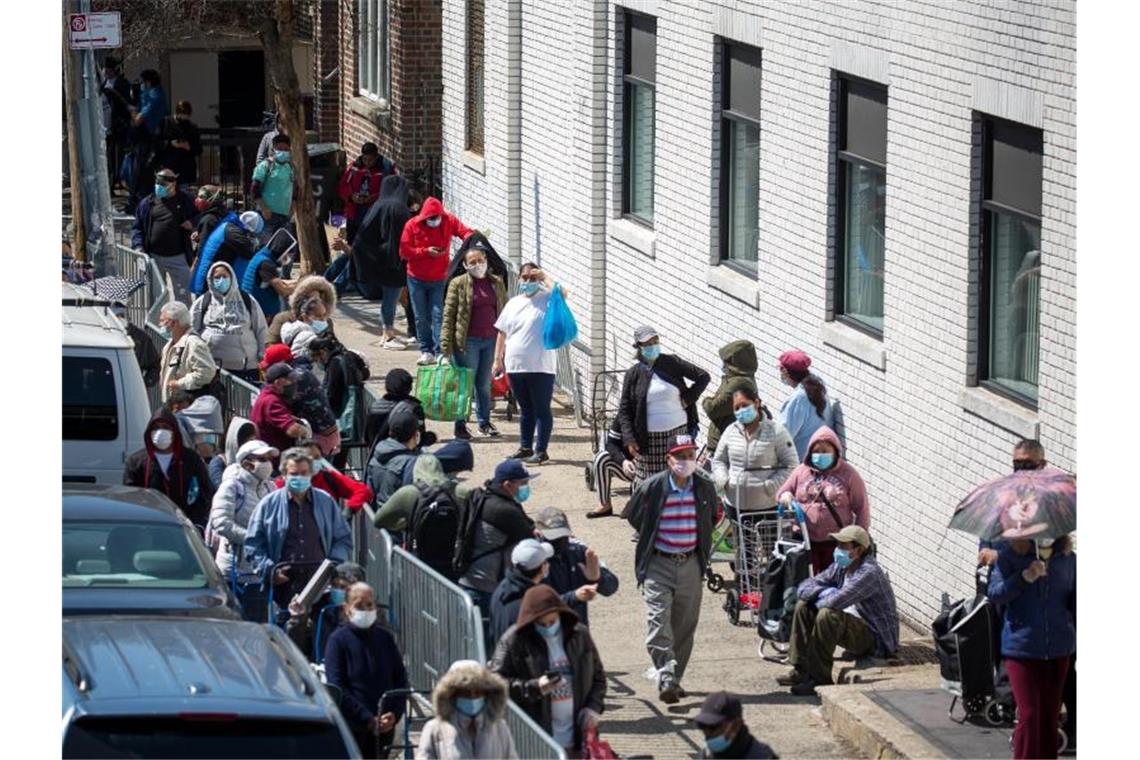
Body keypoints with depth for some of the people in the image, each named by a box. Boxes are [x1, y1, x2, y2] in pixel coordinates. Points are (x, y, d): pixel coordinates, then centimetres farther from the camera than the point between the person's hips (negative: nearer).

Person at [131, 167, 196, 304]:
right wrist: (138, 245, -7)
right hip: (154, 257, 2)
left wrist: (192, 223, -11)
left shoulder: (185, 201, 0)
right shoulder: (147, 203, 4)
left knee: (183, 295, 1)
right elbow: (137, 227, 7)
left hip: (178, 257, -2)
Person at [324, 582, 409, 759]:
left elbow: (401, 679, 11)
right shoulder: (339, 640, -5)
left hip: (384, 726, 5)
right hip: (352, 728, -4)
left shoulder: (385, 638, 9)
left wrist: (394, 714, -6)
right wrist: (367, 719, -16)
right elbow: (337, 687, -11)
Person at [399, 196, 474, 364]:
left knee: (438, 315, -9)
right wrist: (426, 251, -20)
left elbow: (464, 232, -6)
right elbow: (404, 251, -10)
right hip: (417, 279, 1)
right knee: (421, 317, 5)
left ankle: (440, 352, -10)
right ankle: (426, 351, 15)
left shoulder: (448, 221, -6)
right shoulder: (412, 225, -9)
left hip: (439, 279, -1)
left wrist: (470, 238, -30)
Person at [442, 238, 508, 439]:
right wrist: (446, 347, -12)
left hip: (491, 340, 4)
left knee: (485, 384, 12)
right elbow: (448, 317, -6)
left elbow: (505, 312, 13)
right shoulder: (458, 285, -4)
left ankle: (484, 422, 25)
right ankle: (460, 425, 11)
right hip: (468, 341, -4)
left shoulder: (497, 283, 8)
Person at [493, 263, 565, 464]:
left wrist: (545, 278, -13)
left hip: (540, 367, -5)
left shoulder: (546, 300, -2)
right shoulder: (513, 303, 14)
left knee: (542, 409, -1)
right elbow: (502, 333, 16)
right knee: (525, 409, 15)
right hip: (515, 366, 5)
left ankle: (541, 450, 3)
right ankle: (525, 447, 23)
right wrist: (498, 359, 12)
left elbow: (561, 293, -26)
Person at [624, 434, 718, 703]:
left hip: (691, 564, 4)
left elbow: (712, 517, 22)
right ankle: (666, 679, -20)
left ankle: (675, 679, 20)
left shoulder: (705, 488, 1)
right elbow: (632, 515, 8)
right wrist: (650, 540, 8)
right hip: (658, 564, -4)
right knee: (659, 623, -15)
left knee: (685, 627, 8)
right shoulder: (651, 487, -9)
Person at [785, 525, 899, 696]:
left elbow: (836, 602, -34)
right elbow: (804, 587, 6)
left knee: (827, 615, -32)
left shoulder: (869, 573, -24)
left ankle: (820, 678, -23)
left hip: (877, 640, -10)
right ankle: (801, 671, 3)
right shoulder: (840, 567, 5)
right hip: (855, 628, 10)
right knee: (803, 607, 4)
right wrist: (823, 593, -15)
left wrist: (821, 601, -12)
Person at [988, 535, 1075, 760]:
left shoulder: (1068, 558, 4)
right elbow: (994, 594, -12)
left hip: (1058, 649, 3)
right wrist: (1024, 578, -25)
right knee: (1029, 715, -7)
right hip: (1022, 647, -3)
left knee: (1050, 715, 11)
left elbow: (1075, 600, 13)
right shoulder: (1011, 555, -5)